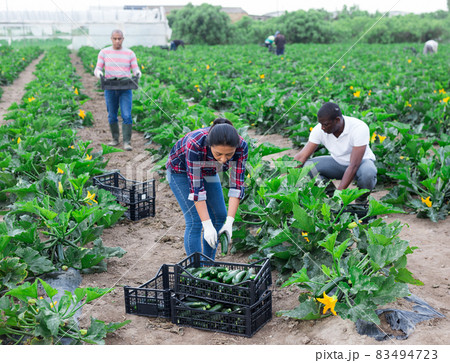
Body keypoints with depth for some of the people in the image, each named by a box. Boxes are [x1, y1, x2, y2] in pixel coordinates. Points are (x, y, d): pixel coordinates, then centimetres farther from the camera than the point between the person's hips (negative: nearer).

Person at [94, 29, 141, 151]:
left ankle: (127, 142, -7)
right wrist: (99, 73, -24)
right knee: (112, 116, 9)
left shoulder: (130, 53, 3)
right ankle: (115, 139, 26)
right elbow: (97, 70, 0)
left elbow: (136, 70, 0)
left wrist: (137, 73, -24)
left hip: (125, 89, -1)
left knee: (126, 116, -11)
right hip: (110, 89, 1)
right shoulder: (104, 52, 3)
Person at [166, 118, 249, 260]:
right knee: (195, 221, -13)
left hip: (208, 171, 5)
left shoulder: (241, 146, -31)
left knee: (219, 216, 2)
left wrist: (229, 222, -33)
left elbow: (237, 184, -27)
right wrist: (207, 225, -38)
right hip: (181, 170, -4)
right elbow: (196, 187, -37)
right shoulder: (195, 144, -42)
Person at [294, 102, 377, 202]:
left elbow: (354, 166, -36)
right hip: (338, 162, 3)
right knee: (307, 166, -23)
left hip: (361, 161, -3)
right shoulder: (319, 130, -20)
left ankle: (361, 199, -5)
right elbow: (302, 156, -20)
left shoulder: (359, 128, -32)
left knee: (368, 173, -39)